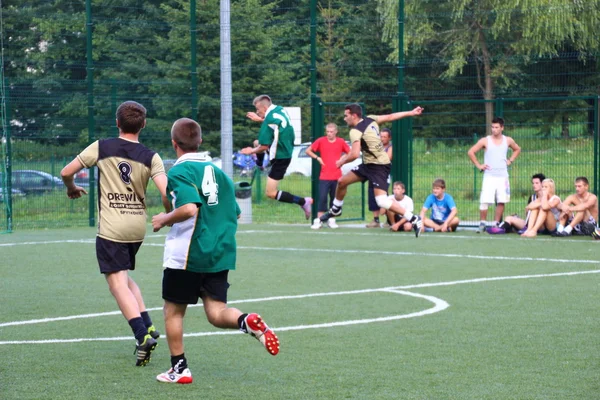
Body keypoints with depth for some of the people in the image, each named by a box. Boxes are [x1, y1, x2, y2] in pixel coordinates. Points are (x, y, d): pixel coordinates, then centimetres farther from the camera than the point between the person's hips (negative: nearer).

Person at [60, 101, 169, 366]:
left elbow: (66, 172, -2)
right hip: (137, 226, 4)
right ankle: (148, 327, 11)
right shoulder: (150, 157, -1)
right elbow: (166, 193, -13)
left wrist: (72, 189, 20)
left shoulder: (101, 148, -3)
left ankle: (143, 335, -19)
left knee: (118, 284, -4)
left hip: (111, 228, -4)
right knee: (125, 278, 23)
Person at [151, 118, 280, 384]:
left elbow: (189, 208, -25)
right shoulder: (217, 171, 12)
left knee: (173, 311, 11)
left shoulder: (178, 172, -10)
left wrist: (164, 220, -9)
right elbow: (235, 213, 16)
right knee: (216, 313, 5)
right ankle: (248, 322, -25)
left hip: (186, 254, -6)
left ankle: (179, 369, 16)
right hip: (220, 253, 6)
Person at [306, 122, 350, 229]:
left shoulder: (341, 142, 3)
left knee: (334, 198, 5)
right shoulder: (321, 141, 0)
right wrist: (317, 158, -5)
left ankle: (331, 220, 15)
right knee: (322, 198, -8)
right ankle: (318, 220, -6)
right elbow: (308, 150, 7)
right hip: (324, 176, -1)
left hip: (337, 176, 1)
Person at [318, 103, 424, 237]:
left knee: (382, 201, -21)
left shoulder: (355, 131, -21)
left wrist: (342, 161, -10)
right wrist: (411, 113, 19)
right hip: (368, 165, 10)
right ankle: (335, 210, 41)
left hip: (379, 166, -10)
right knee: (342, 182, 16)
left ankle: (414, 220, -18)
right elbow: (390, 117, 9)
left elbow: (354, 155, -29)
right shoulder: (370, 119, 3)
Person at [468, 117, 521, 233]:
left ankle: (496, 224, 10)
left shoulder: (508, 141, 6)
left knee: (501, 201, 1)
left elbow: (517, 149, 26)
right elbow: (471, 152, 2)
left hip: (503, 176, 3)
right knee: (484, 201, -11)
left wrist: (510, 160, 11)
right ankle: (482, 224, -2)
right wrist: (478, 165, -2)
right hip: (489, 176, -3)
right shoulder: (485, 141, -2)